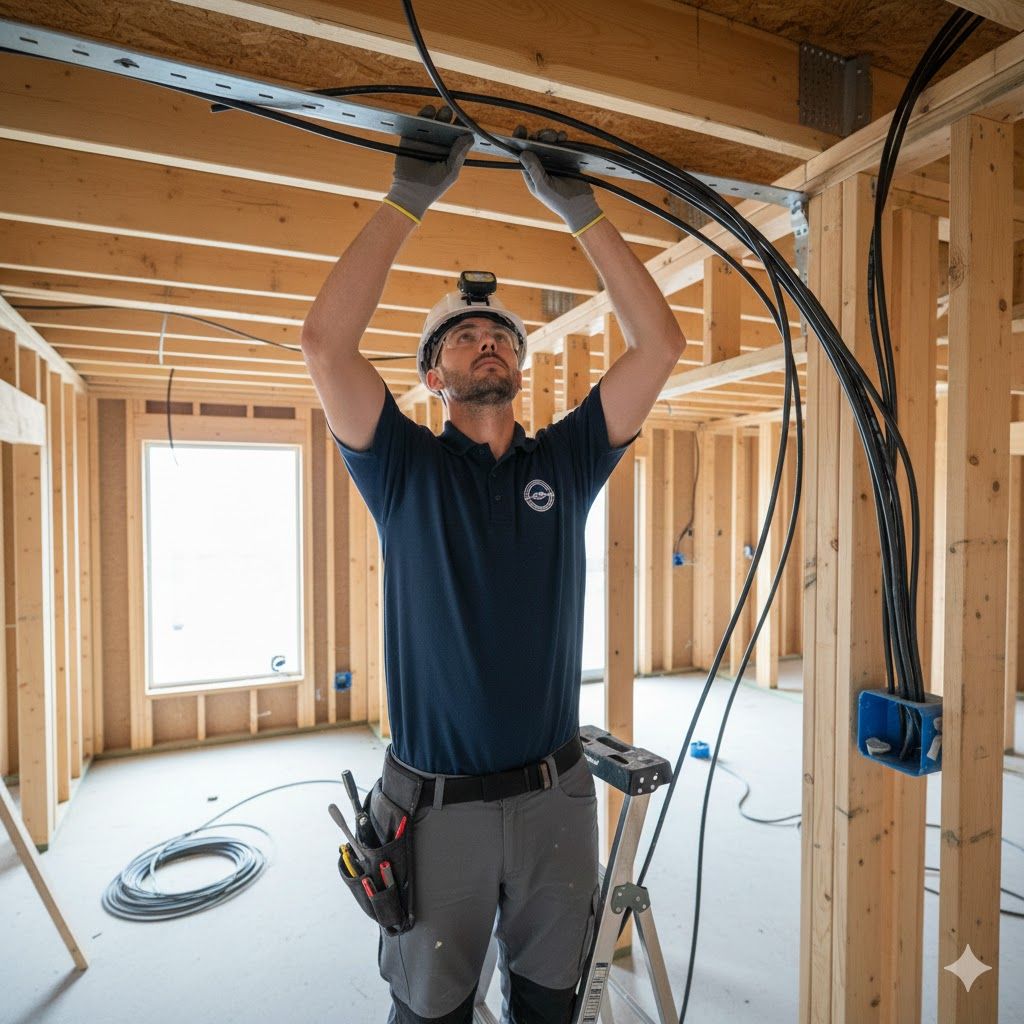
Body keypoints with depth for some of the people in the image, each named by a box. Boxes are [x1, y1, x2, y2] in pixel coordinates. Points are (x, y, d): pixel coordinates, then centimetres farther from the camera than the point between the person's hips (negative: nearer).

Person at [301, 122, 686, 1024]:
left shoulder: (566, 461, 2)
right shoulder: (407, 468, -4)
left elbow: (660, 345, -3)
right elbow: (326, 341, -17)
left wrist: (581, 211, -4)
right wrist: (407, 199, -13)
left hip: (555, 795, 2)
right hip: (435, 804, -2)